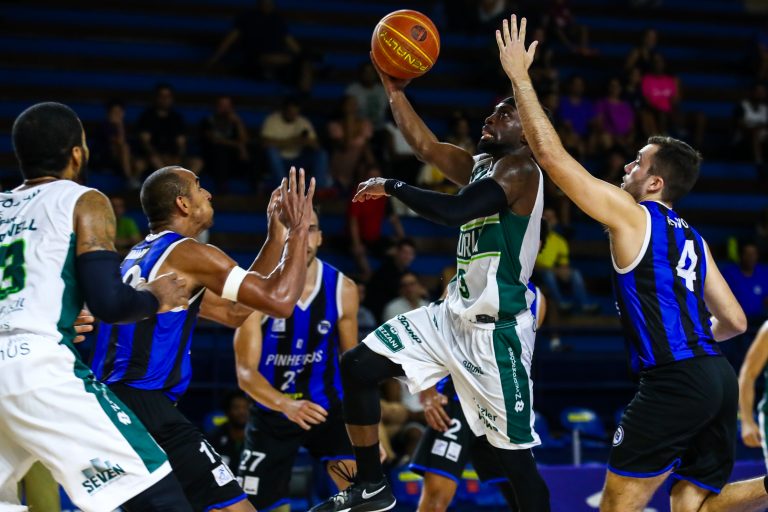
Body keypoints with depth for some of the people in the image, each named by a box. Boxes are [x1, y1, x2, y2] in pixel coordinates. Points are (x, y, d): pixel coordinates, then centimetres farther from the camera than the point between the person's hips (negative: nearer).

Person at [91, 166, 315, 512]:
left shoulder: (139, 257, 23)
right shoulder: (188, 253, -5)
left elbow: (233, 312, 27)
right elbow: (280, 301, -12)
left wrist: (276, 235, 27)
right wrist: (298, 229, 1)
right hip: (142, 406, -10)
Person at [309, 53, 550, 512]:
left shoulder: (520, 169, -15)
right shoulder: (479, 166, 13)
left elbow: (454, 210, -27)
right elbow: (425, 145, 15)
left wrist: (393, 187, -15)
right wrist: (395, 90, 5)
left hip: (497, 331, -9)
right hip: (454, 315, 9)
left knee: (514, 455, -5)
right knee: (357, 367, 4)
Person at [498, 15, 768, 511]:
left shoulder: (631, 214, -2)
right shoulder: (693, 239, 20)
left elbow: (552, 156, -4)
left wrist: (519, 76, 2)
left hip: (675, 380, -8)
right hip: (718, 375, 8)